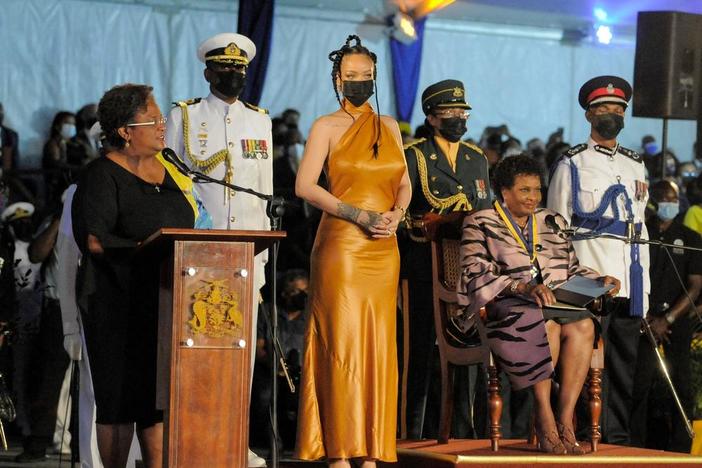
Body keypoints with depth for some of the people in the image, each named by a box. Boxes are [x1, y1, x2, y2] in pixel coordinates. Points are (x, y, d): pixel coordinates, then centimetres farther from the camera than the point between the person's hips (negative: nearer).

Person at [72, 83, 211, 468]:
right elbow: (94, 241, -16)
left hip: (168, 300, 6)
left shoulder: (167, 168, 15)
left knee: (161, 392, 3)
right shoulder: (101, 177, -6)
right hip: (119, 302, -6)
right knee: (122, 395, -3)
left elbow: (190, 222, 24)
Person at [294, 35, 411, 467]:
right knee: (342, 341, -8)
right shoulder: (327, 127, 2)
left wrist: (396, 214, -5)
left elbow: (405, 183, 17)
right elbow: (305, 186, -6)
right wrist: (359, 215, -14)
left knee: (378, 344, 1)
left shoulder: (389, 127, 15)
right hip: (341, 244, -4)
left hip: (383, 249, 4)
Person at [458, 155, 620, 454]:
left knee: (583, 325, -31)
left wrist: (600, 281, 4)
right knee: (546, 324, -38)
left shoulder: (553, 222, 24)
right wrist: (523, 287, -22)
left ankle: (565, 420, -32)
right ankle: (544, 419, -32)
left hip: (559, 305, 5)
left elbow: (572, 270, 25)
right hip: (505, 306, -5)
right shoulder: (480, 224, 7)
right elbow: (477, 275, -8)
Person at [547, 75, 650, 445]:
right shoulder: (571, 165, 3)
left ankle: (619, 437, 11)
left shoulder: (635, 166, 19)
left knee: (625, 363, 6)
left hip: (629, 283, 5)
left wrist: (644, 285, 15)